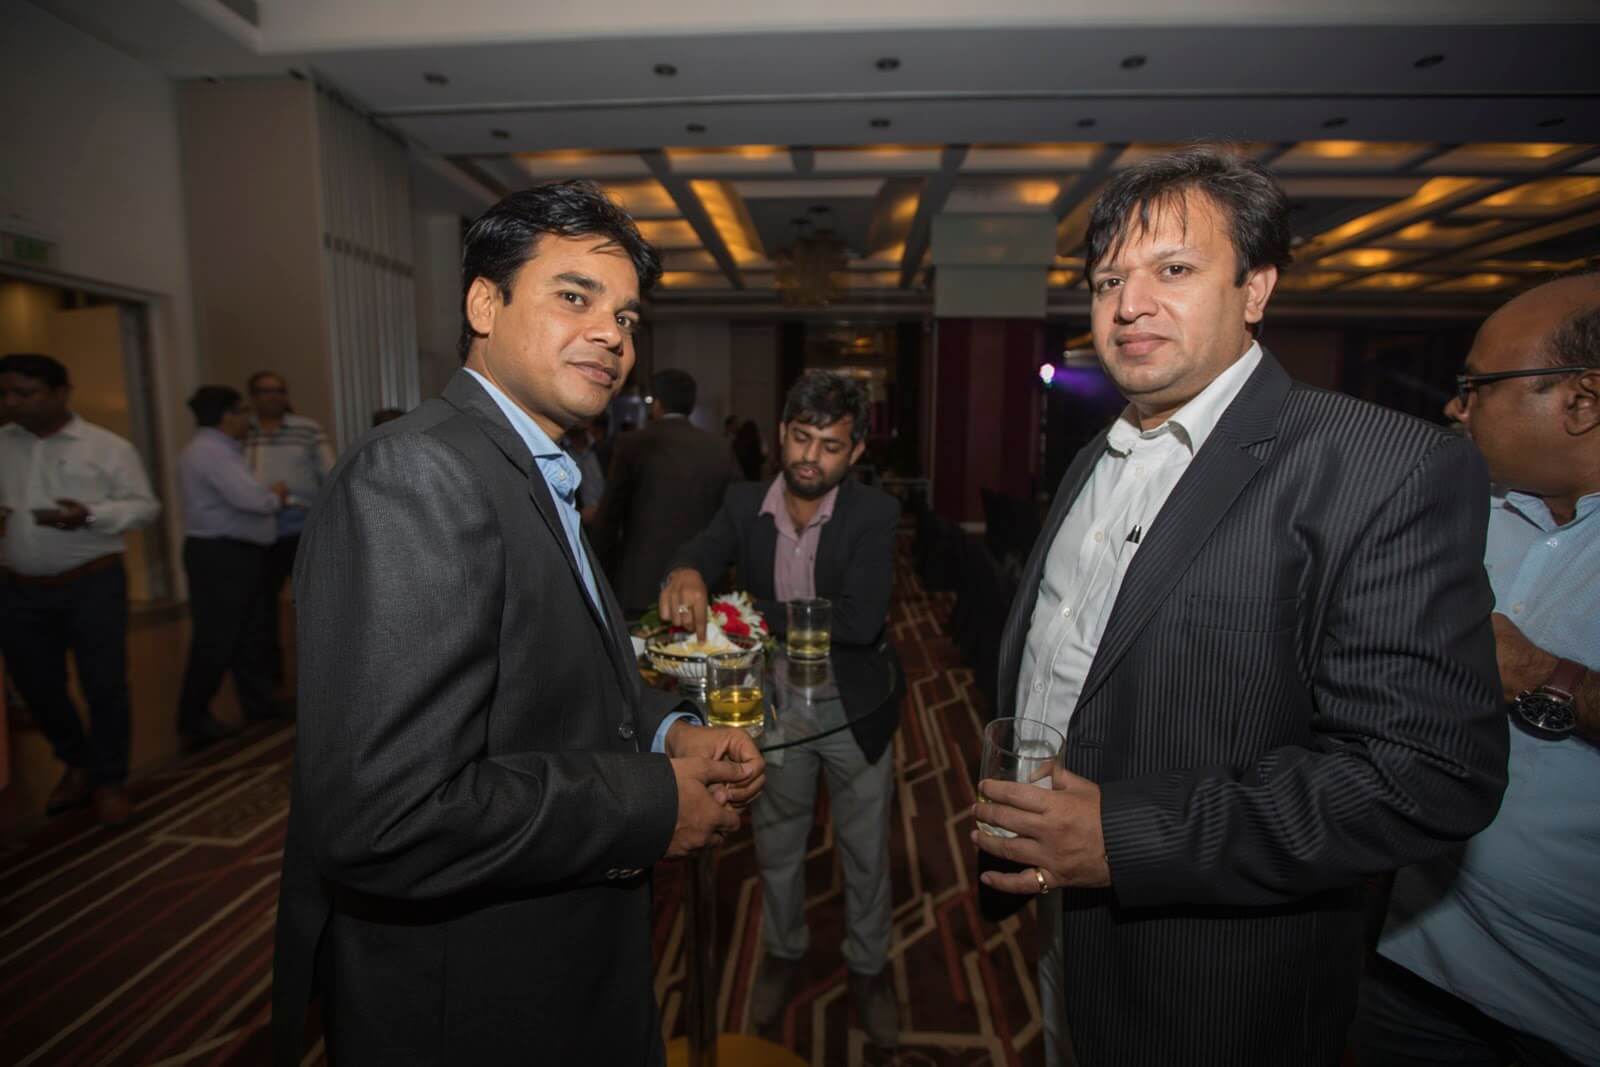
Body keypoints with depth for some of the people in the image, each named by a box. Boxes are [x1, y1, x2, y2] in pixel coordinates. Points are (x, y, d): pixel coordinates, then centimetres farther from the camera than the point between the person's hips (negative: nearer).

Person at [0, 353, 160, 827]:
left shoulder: (107, 446, -4)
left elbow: (145, 506, -5)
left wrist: (91, 516, -22)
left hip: (92, 584, -4)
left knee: (104, 684, 2)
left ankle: (109, 779, 19)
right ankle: (77, 764, 36)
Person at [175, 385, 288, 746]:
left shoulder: (220, 449, 18)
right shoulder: (211, 450, -17)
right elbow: (251, 499, -27)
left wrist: (269, 497, 2)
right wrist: (275, 496, -7)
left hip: (237, 553, 11)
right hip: (220, 555, -11)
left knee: (252, 638, 16)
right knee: (217, 642, -2)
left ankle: (262, 710, 26)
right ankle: (195, 722, 11)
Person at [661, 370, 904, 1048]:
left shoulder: (874, 514, -18)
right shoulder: (745, 503, -7)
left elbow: (860, 618, -29)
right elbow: (704, 550, -22)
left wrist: (755, 612, -28)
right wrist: (686, 573, -46)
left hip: (855, 713, -2)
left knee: (865, 853, 18)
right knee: (776, 849, 23)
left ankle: (867, 967, 45)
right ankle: (783, 953, 51)